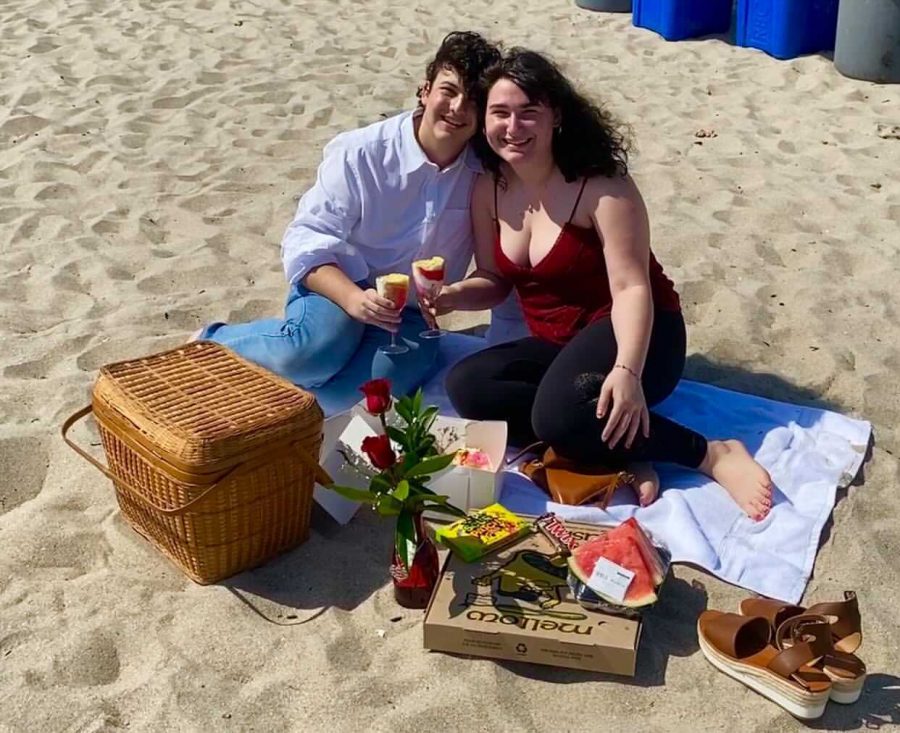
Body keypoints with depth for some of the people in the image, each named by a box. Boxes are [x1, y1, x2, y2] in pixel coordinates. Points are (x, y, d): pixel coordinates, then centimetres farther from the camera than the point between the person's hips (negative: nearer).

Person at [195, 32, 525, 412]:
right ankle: (213, 344, -6)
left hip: (410, 315, 3)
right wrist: (352, 297, -33)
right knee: (314, 351, -35)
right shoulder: (360, 153, -14)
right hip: (341, 287, -2)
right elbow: (306, 240, -15)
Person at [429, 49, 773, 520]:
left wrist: (627, 370, -40)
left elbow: (631, 288, -23)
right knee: (465, 385, -19)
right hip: (556, 345, 7)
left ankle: (712, 454, -17)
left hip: (632, 334, -7)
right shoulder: (488, 189, 0)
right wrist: (455, 295, -16)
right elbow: (494, 280, 8)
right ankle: (624, 449, -21)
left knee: (560, 418, -36)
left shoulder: (601, 187, -18)